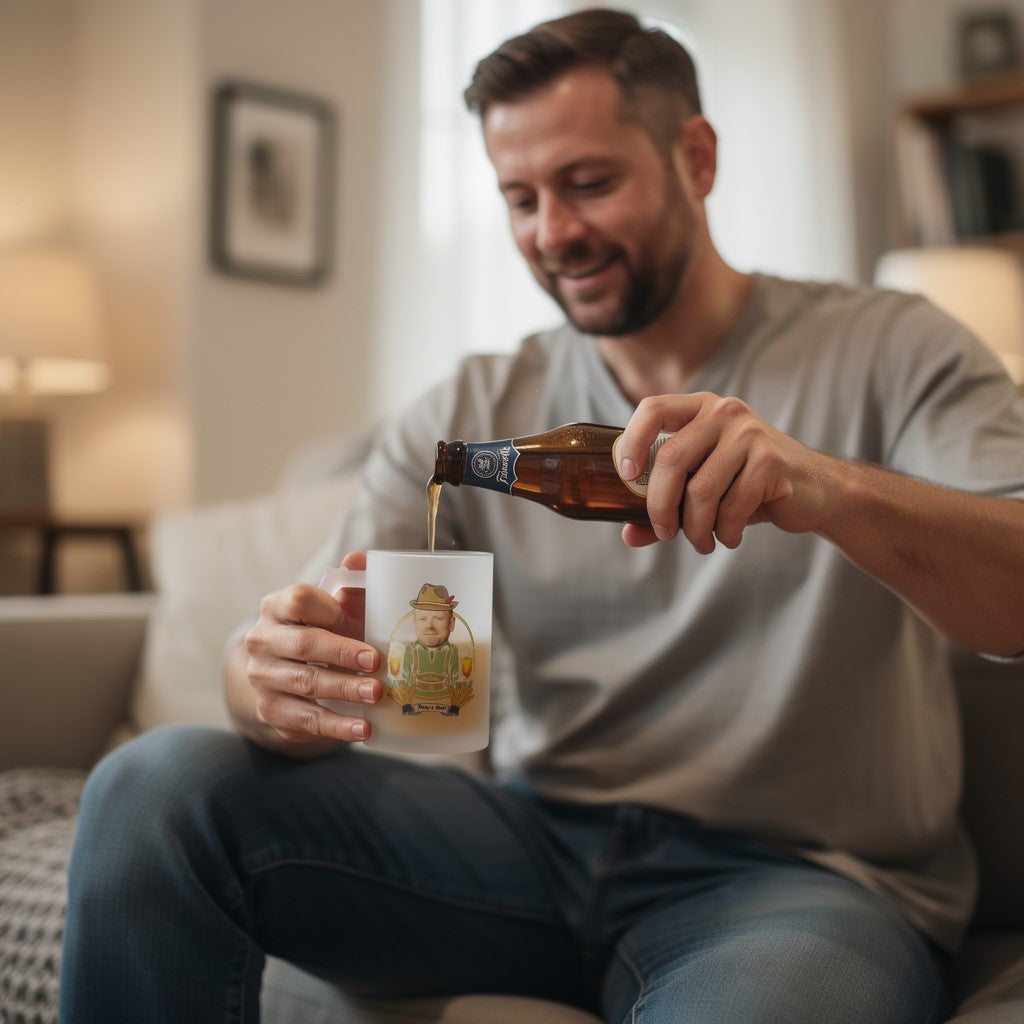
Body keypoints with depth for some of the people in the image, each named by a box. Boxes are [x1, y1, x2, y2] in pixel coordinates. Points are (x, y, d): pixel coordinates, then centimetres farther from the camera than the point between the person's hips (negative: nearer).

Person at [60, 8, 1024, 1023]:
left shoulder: (887, 352, -1)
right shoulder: (466, 414, 8)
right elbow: (316, 640, 0)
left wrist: (827, 487, -34)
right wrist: (273, 680, -25)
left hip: (801, 873, -3)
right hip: (539, 838, 4)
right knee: (153, 785, -14)